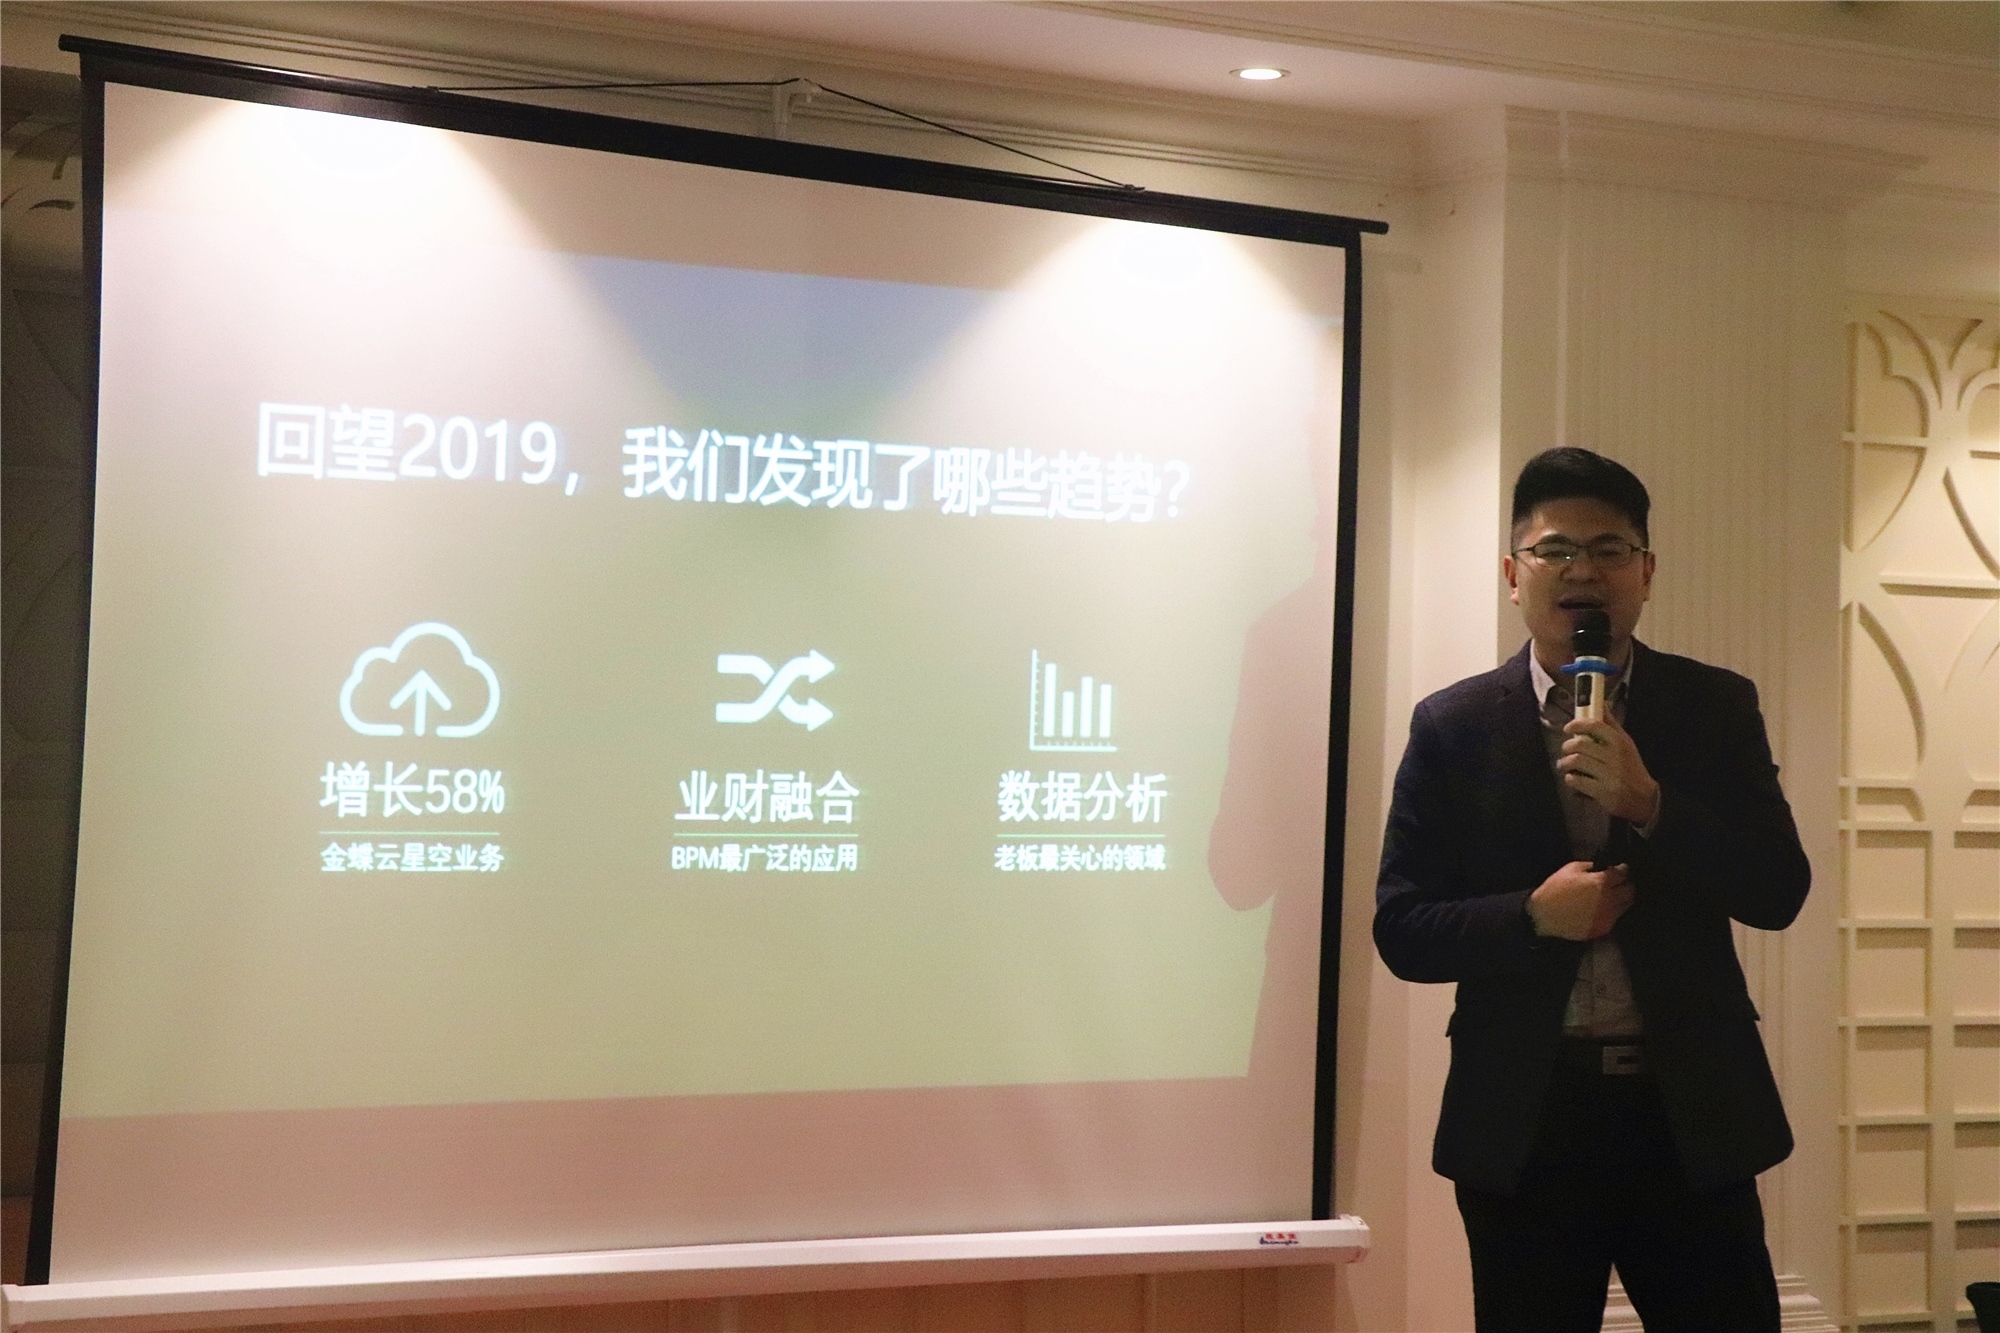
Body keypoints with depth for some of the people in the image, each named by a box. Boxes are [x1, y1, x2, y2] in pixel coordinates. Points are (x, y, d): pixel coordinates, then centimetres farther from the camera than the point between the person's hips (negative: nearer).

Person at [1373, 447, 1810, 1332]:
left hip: (1693, 1108, 1)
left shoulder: (1717, 707, 4)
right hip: (1522, 1120, 0)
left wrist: (1647, 802, -17)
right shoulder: (1453, 726, 1)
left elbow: (1778, 894, -3)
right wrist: (1534, 915, -18)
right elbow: (1401, 929, -1)